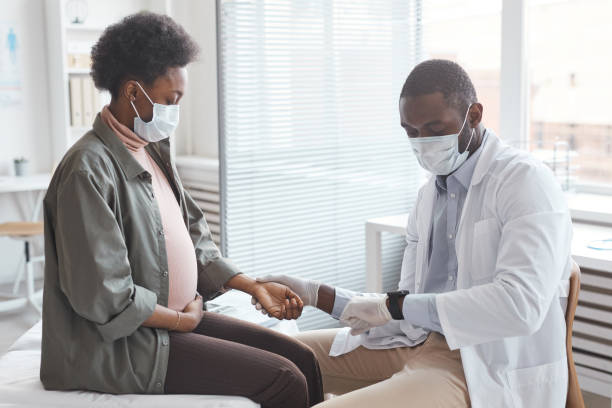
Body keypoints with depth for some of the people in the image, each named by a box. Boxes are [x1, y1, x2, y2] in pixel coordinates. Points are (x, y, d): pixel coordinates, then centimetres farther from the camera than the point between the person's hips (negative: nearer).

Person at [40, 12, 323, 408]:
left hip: (183, 314, 9)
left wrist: (255, 286, 5)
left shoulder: (154, 152, 10)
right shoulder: (89, 169, -19)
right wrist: (184, 320, -10)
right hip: (123, 345, -9)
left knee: (302, 359, 1)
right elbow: (104, 297, -22)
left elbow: (195, 241, 16)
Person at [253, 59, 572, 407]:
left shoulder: (526, 181, -11)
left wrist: (394, 305, -20)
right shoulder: (429, 195, 14)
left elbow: (520, 304, -24)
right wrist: (315, 295, 1)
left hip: (485, 371, -8)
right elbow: (406, 308, 14)